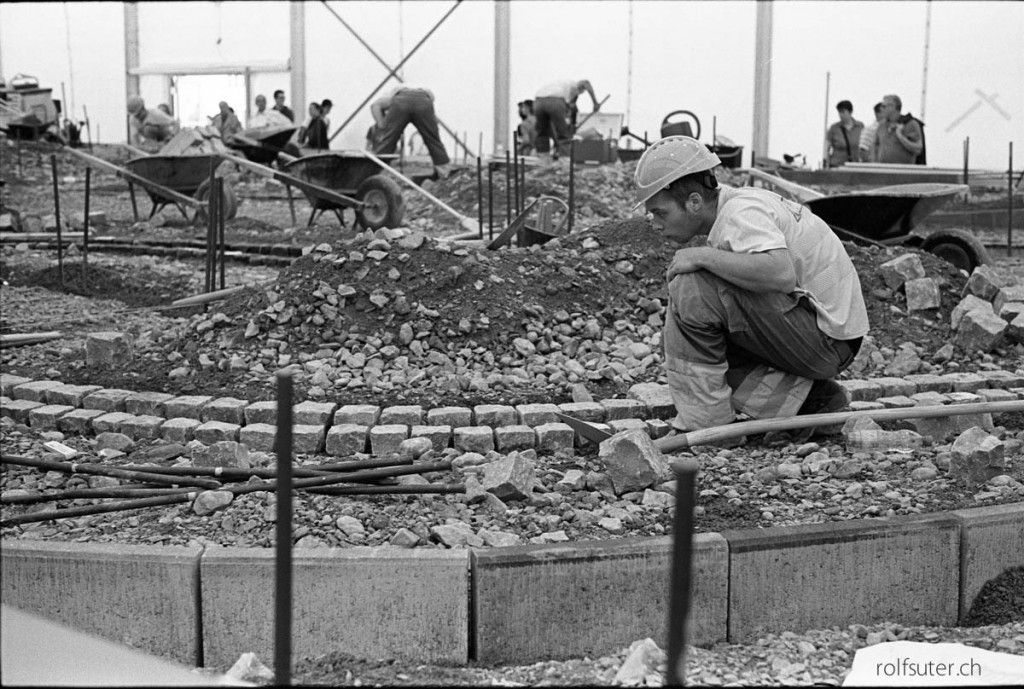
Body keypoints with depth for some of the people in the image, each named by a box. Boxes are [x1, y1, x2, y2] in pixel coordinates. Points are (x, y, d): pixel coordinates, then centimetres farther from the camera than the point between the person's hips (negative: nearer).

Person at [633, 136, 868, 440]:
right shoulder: (737, 204, 11)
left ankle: (702, 423, -12)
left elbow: (780, 273, -38)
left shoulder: (741, 213, -19)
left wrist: (703, 256, -26)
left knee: (692, 288, -19)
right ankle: (809, 399, 7)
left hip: (827, 339, -10)